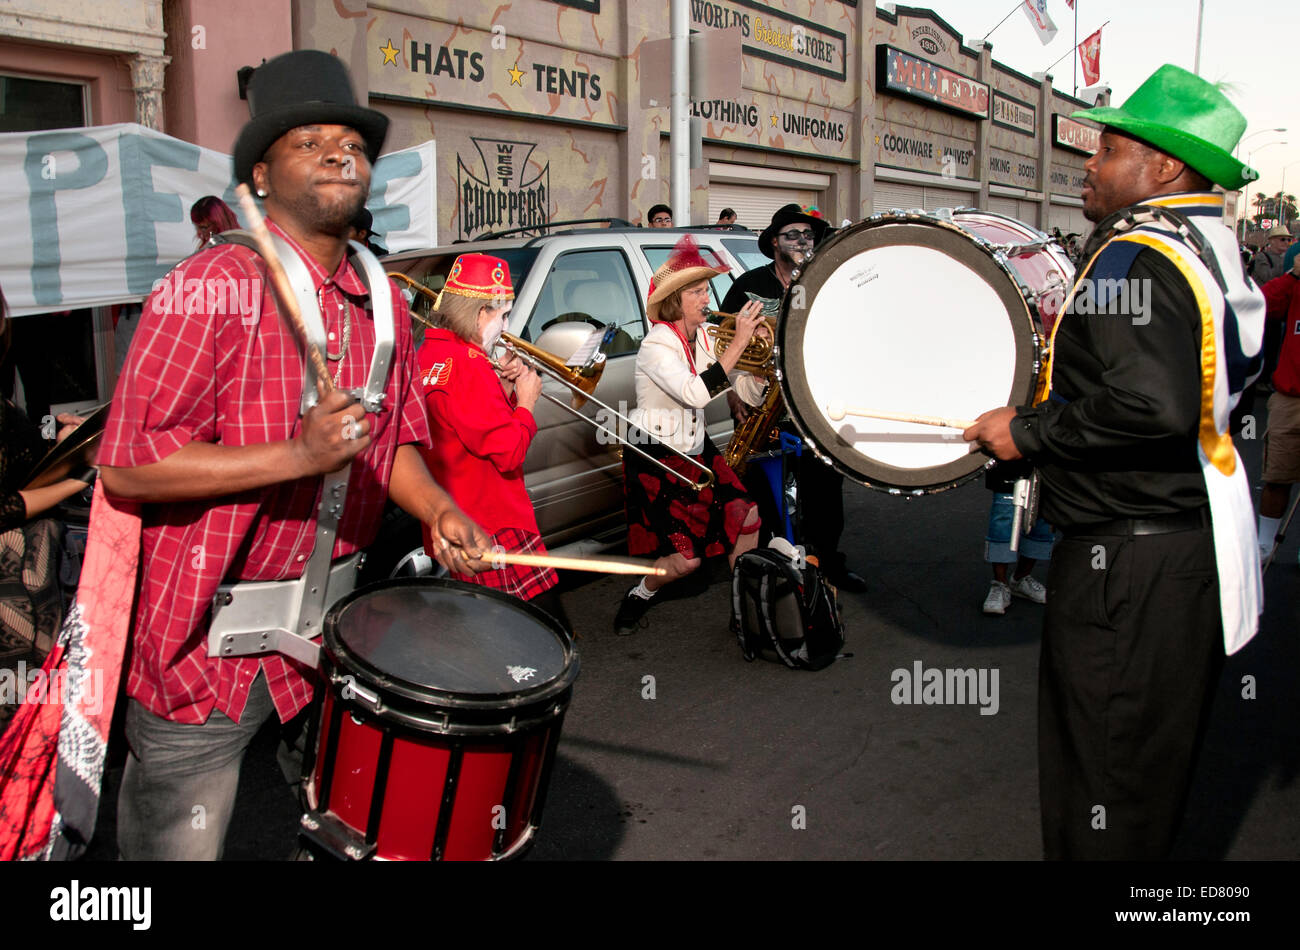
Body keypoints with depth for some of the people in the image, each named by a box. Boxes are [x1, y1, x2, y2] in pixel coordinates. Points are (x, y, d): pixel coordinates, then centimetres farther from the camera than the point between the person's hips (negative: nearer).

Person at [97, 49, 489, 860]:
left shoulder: (384, 302, 4)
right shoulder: (214, 286, -17)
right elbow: (126, 465, -20)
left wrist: (437, 509, -2)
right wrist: (299, 456, -28)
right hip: (206, 638, -6)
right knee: (182, 842, 11)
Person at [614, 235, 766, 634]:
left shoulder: (705, 339, 3)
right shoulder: (656, 347, -19)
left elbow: (750, 394, 2)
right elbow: (697, 393, -35)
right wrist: (738, 342, -33)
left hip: (696, 452, 7)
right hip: (655, 459, -7)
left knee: (749, 523, -6)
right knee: (686, 559, -10)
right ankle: (639, 596, 21)